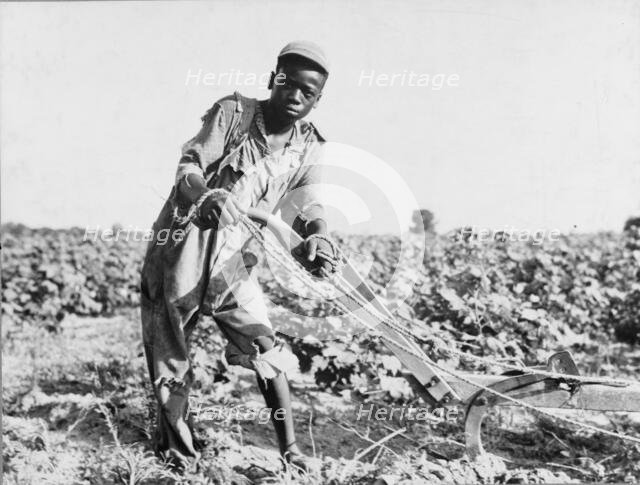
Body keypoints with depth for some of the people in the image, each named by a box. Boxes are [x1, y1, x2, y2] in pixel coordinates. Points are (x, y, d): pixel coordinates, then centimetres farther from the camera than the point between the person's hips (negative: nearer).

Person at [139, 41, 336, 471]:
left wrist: (316, 235, -36)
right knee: (170, 367, 7)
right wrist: (205, 195, -42)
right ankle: (177, 456, 25)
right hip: (179, 257, -2)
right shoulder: (233, 113, -9)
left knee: (268, 352, -4)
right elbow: (188, 167, -18)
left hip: (234, 265, 3)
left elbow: (306, 201, -11)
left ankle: (290, 451, 7)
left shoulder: (310, 147, 1)